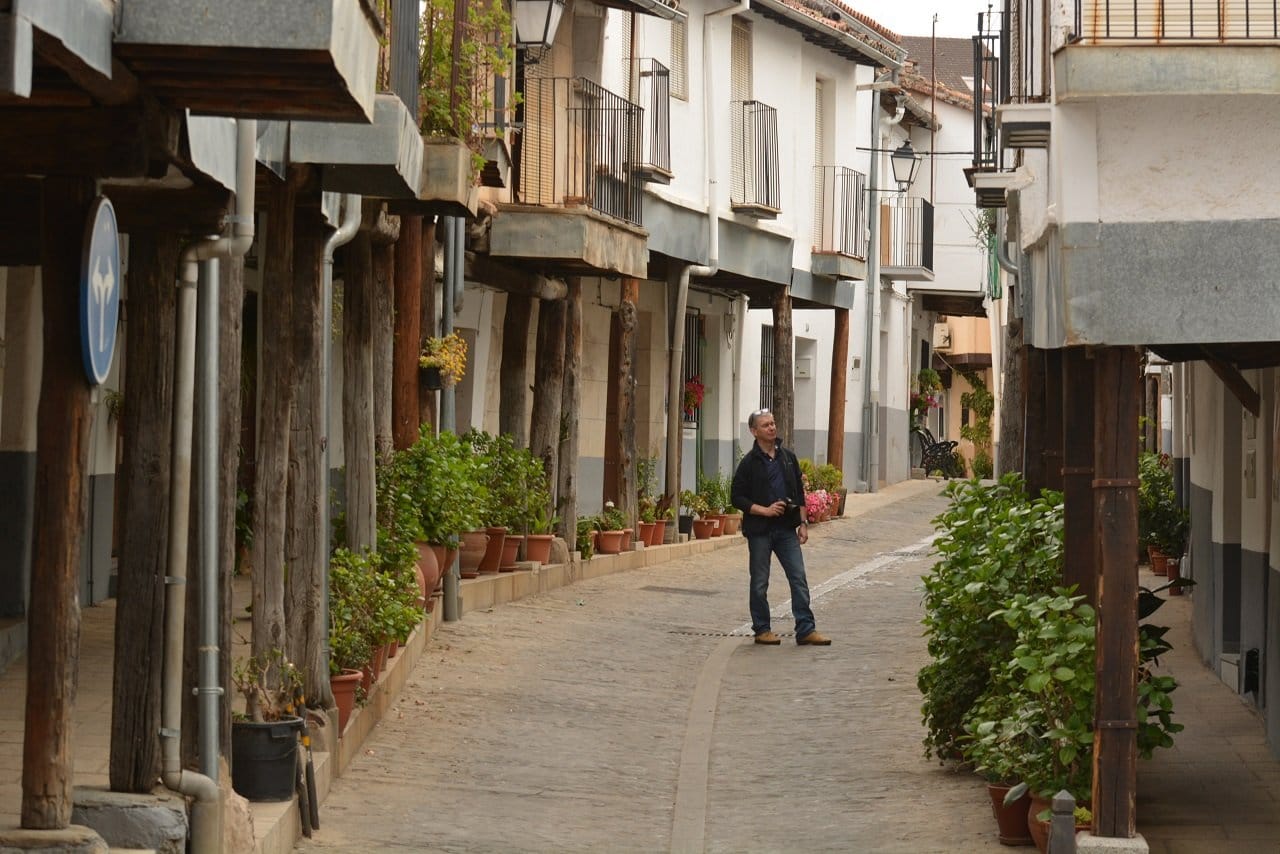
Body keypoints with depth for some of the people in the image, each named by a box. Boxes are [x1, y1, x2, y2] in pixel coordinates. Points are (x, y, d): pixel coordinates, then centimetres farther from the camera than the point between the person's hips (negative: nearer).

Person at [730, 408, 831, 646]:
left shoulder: (788, 458, 10)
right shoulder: (749, 463, -5)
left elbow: (799, 493, 15)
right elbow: (738, 498, -5)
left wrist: (803, 523, 7)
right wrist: (765, 510, -16)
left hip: (786, 528, 4)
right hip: (759, 530, -4)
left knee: (799, 578, -2)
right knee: (760, 583, 5)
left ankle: (806, 630, -1)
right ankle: (762, 629, 15)